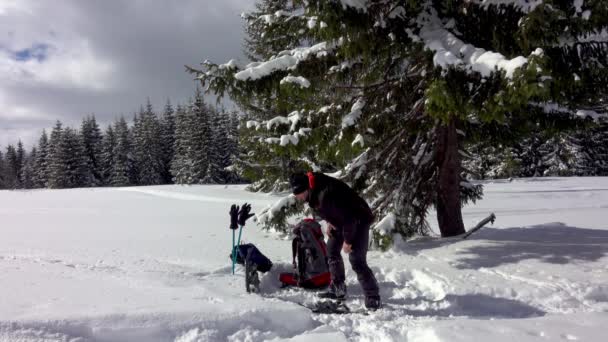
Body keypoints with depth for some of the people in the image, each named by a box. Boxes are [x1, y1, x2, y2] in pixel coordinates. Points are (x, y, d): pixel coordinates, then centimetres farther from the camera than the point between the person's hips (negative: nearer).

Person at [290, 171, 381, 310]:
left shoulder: (327, 195, -38)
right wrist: (329, 221, 3)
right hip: (340, 220, 10)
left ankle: (373, 299, -7)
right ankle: (338, 289, 28)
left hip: (358, 220, -10)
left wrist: (347, 241, -22)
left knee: (357, 260, -16)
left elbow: (348, 218, -31)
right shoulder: (313, 191, -8)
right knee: (332, 252, 15)